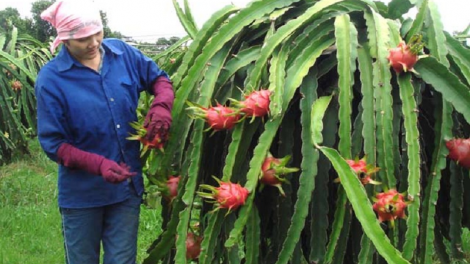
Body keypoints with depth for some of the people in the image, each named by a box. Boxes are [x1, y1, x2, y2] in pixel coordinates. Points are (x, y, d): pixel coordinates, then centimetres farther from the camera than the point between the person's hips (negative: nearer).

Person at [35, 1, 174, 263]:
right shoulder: (51, 78, -13)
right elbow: (53, 143, -12)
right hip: (83, 192, -2)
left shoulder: (123, 53, -4)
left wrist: (161, 105, -14)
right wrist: (99, 165, -27)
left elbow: (159, 78, 10)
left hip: (128, 185, 3)